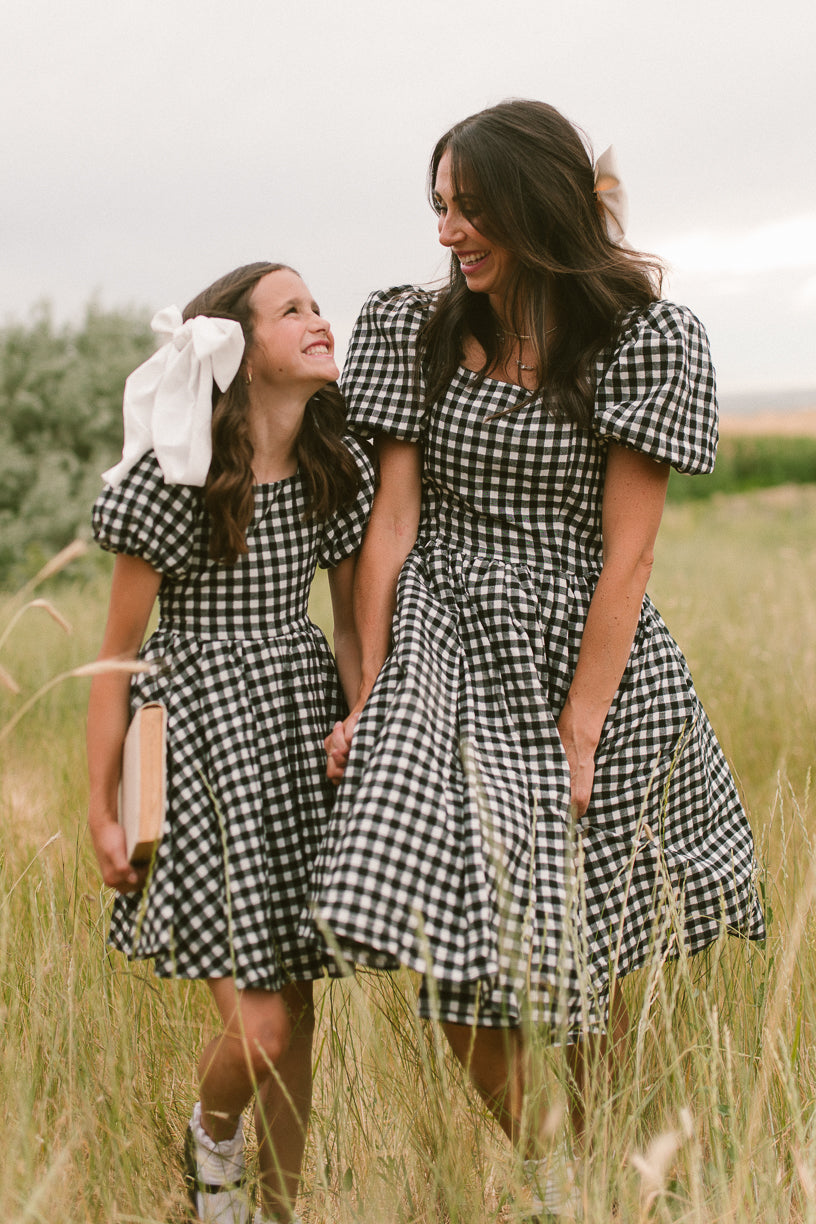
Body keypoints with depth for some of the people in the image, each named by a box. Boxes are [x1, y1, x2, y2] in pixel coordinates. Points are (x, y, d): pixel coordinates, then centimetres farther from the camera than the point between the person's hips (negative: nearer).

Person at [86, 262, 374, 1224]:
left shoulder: (342, 469, 2)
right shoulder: (172, 479, -12)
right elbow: (116, 654, -6)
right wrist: (101, 809, -3)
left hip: (304, 728, 5)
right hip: (203, 736, -5)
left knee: (297, 1014, 9)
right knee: (259, 1033, -7)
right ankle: (210, 1130, 29)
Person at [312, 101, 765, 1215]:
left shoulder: (647, 340, -7)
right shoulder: (418, 330, 3)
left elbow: (627, 554, -10)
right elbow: (391, 523, 1)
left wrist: (576, 729, -13)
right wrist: (370, 699, -2)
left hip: (585, 652, -2)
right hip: (447, 649, 2)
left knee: (584, 955, 10)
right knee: (460, 948, -7)